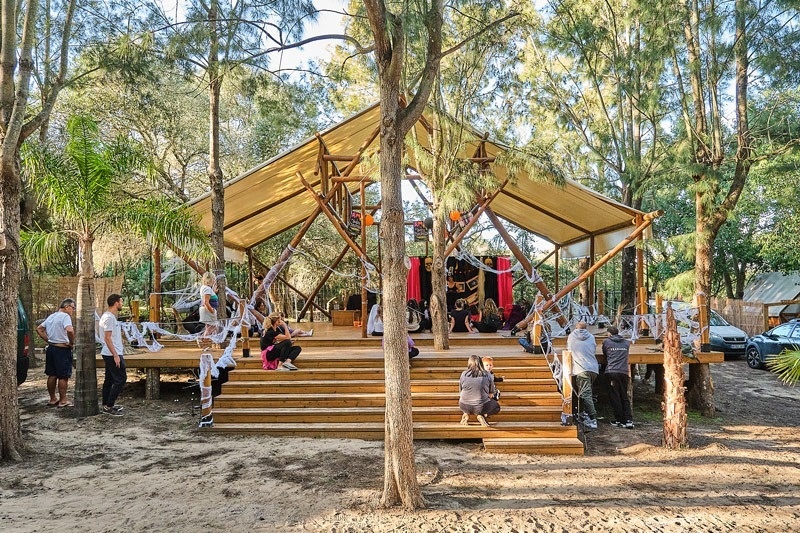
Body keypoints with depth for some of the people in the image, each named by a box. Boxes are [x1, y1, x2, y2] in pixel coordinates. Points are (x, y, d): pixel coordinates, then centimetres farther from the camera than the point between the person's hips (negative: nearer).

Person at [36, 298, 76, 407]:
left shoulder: (51, 316, 14)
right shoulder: (65, 316, -13)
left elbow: (39, 329, 21)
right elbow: (70, 330, -31)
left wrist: (48, 340, 14)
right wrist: (72, 342, -16)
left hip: (51, 348, 8)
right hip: (62, 349, -8)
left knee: (52, 375, 15)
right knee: (63, 377, -1)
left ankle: (52, 399, 23)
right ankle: (63, 401, 3)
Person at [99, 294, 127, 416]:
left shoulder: (109, 316, 14)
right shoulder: (109, 317, -17)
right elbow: (107, 338, -21)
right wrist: (115, 355, -22)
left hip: (109, 354, 11)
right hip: (113, 354, -11)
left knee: (110, 379, 14)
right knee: (121, 378, -8)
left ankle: (106, 405, 20)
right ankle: (109, 406, -5)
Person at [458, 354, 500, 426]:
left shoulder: (464, 374, -3)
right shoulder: (488, 375, -4)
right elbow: (491, 394, 5)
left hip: (465, 407, 2)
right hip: (481, 407, -2)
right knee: (496, 407, 28)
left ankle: (466, 415, 10)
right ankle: (481, 415, 1)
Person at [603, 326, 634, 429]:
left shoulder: (606, 342, 5)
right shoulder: (627, 343, 12)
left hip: (611, 372, -3)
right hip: (624, 372, 3)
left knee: (615, 397, 4)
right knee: (625, 397, 11)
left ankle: (619, 420, 4)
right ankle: (629, 420, 1)